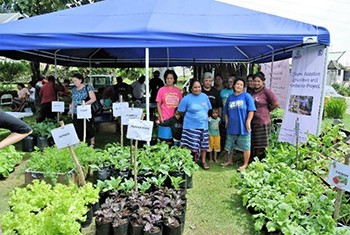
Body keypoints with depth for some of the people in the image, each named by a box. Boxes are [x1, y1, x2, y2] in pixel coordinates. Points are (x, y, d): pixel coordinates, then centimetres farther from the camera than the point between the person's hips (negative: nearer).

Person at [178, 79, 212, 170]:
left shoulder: (205, 96, 6)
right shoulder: (186, 98, -7)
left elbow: (208, 110, 15)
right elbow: (181, 112, -3)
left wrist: (204, 118, 9)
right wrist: (190, 118, 4)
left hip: (204, 126, 4)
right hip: (191, 127, -4)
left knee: (204, 145, 12)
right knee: (192, 147, -3)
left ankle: (203, 161, 28)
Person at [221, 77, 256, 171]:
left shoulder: (247, 96, -5)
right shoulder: (230, 97, 9)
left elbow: (251, 110, -8)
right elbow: (226, 112, 15)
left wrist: (248, 122, -14)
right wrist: (227, 122, 8)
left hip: (243, 126, -5)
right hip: (232, 126, 5)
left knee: (245, 146, 4)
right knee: (229, 145, 16)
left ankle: (245, 164, 19)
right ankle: (229, 161, 35)